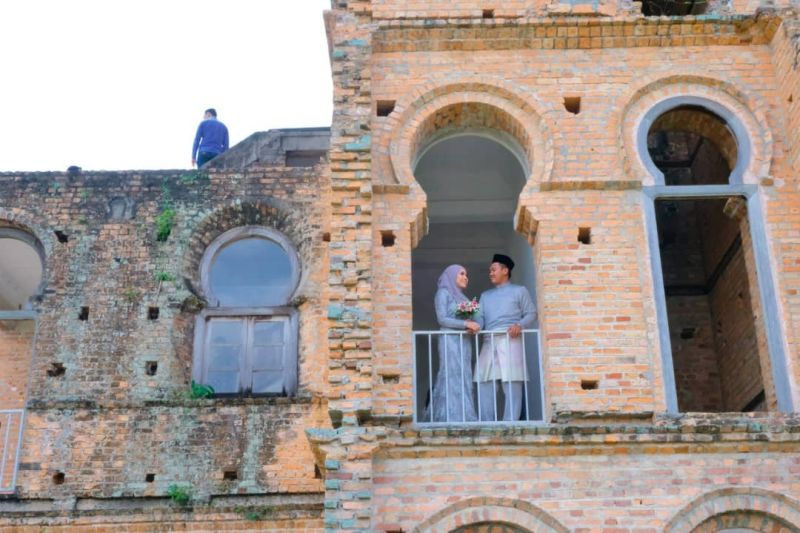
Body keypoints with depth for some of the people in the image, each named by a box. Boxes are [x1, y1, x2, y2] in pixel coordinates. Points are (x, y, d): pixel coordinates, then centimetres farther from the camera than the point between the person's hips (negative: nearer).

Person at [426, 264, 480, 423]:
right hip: (450, 340, -7)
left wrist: (472, 326, -5)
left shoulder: (461, 297, 23)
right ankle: (455, 418, -16)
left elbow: (467, 318, 18)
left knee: (463, 379, 2)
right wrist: (465, 324, -16)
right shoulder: (443, 293, 2)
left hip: (464, 341, 7)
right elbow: (442, 319, -9)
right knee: (453, 377, -12)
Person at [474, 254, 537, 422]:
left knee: (512, 385, -8)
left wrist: (519, 325, -14)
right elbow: (480, 318, 13)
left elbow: (531, 314, 5)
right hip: (489, 342, 4)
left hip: (510, 341, -4)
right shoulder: (485, 295, 26)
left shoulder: (519, 291, 13)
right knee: (485, 384, -2)